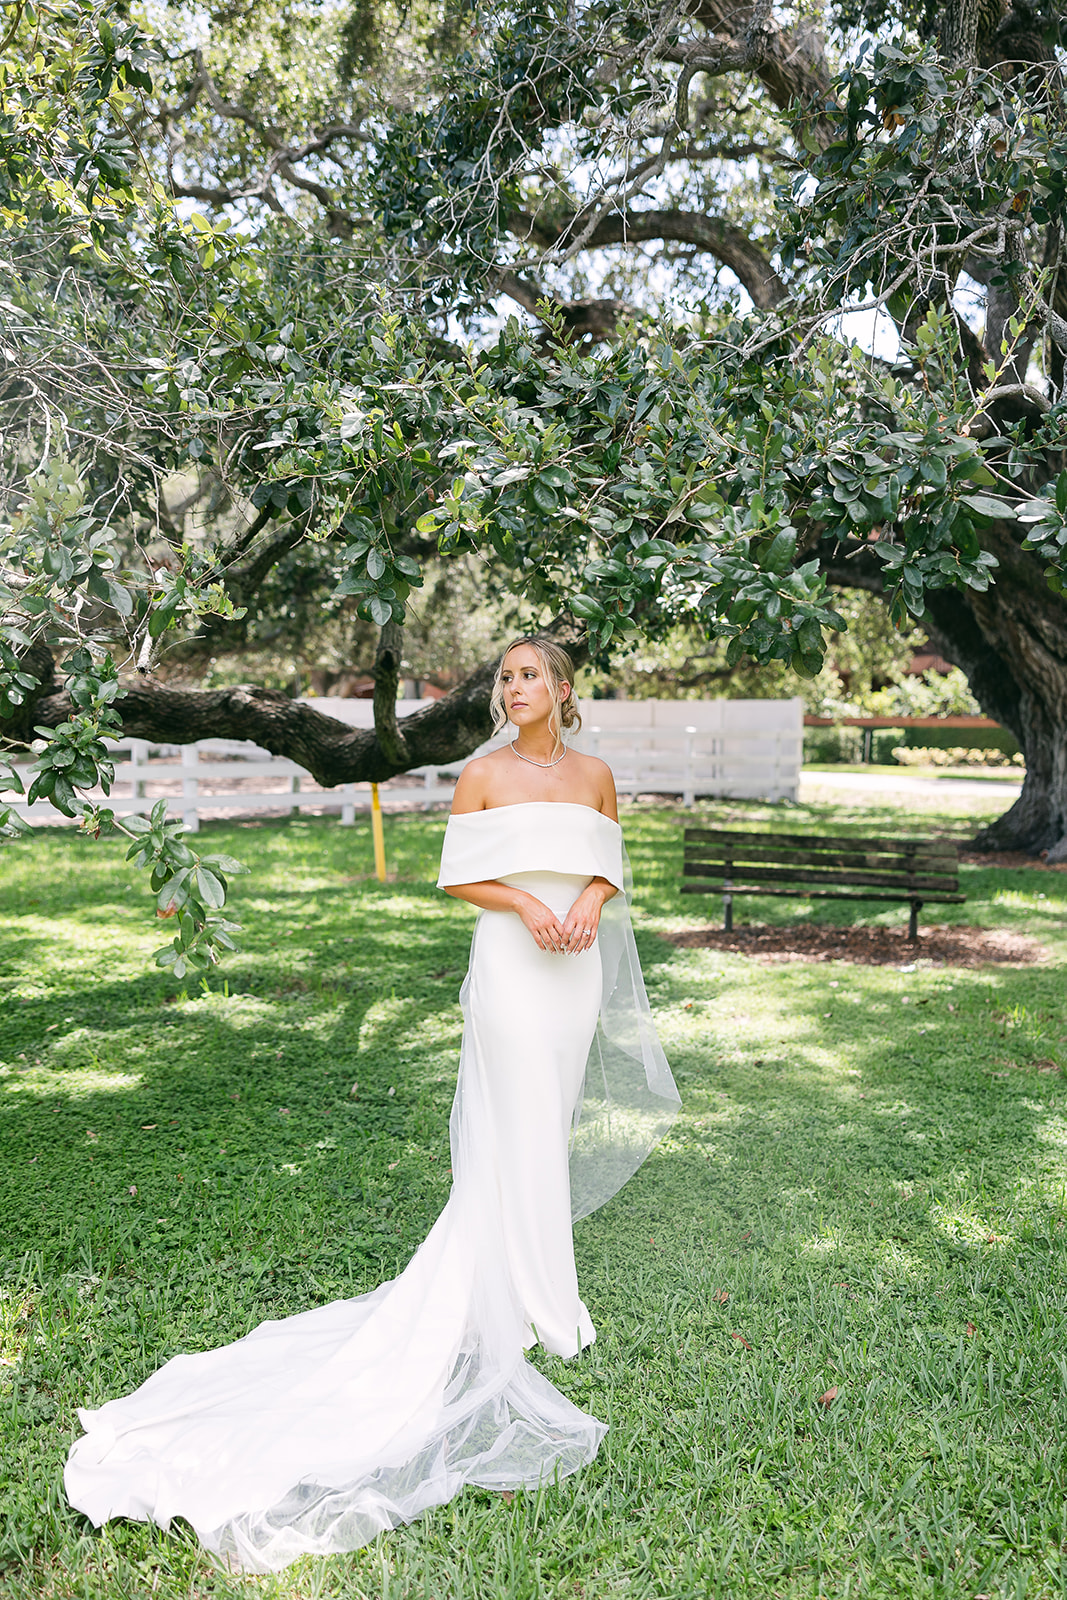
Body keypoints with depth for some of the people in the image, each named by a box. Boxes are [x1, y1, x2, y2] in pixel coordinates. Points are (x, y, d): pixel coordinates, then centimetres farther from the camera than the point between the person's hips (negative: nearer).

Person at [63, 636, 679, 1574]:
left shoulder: (594, 775, 8)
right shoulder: (484, 775, -3)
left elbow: (609, 865, 12)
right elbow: (458, 875, -4)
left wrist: (591, 904, -10)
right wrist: (526, 905, -19)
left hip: (578, 966, 5)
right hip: (510, 962, -4)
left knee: (551, 1118, 14)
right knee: (515, 1127, 0)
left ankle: (526, 1273, 34)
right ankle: (531, 1302, 14)